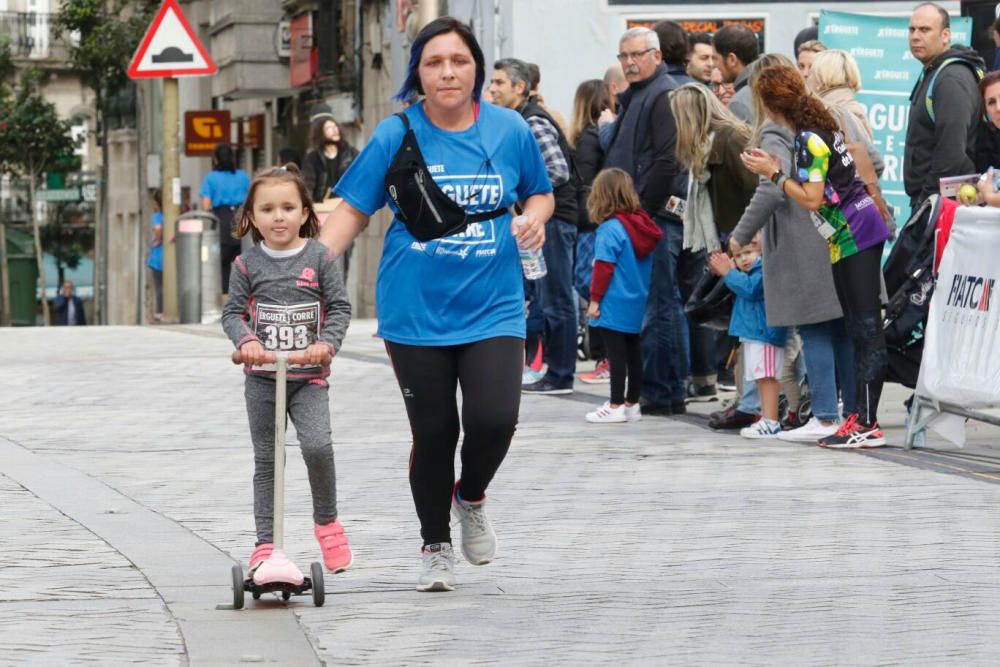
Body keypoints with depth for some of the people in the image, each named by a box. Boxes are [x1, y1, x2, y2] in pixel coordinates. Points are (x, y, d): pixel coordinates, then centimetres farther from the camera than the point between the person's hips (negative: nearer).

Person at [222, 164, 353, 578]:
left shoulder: (319, 258, -1)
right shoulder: (247, 264, 2)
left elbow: (340, 308, -1)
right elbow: (233, 312, 2)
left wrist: (326, 344, -17)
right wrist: (246, 341, -18)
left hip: (309, 375, -2)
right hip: (262, 377, 2)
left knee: (317, 445, -20)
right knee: (266, 461, 5)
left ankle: (326, 521, 2)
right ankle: (265, 542, 10)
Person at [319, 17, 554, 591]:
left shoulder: (509, 130, 2)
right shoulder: (397, 136, -3)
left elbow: (541, 192, 17)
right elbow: (353, 210, 2)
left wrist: (534, 217, -6)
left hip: (492, 307, 0)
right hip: (416, 312, 0)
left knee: (494, 418, -16)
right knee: (433, 432, 4)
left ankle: (472, 498, 19)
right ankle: (436, 548, 27)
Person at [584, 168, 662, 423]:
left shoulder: (610, 229, -16)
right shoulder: (641, 224, 6)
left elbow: (604, 267, -17)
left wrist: (595, 299, -10)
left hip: (614, 305, -8)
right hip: (637, 304, 8)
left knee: (616, 354, -4)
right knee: (633, 352, 12)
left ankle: (616, 406, -1)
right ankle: (632, 403, 19)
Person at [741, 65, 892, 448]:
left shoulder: (809, 140, -16)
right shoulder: (821, 127, 12)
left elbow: (812, 199, -18)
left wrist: (774, 174, -9)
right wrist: (774, 169, 9)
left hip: (854, 236, -10)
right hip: (855, 234, 10)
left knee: (866, 328, -11)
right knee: (859, 328, 11)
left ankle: (867, 426, -12)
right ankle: (863, 416, 14)